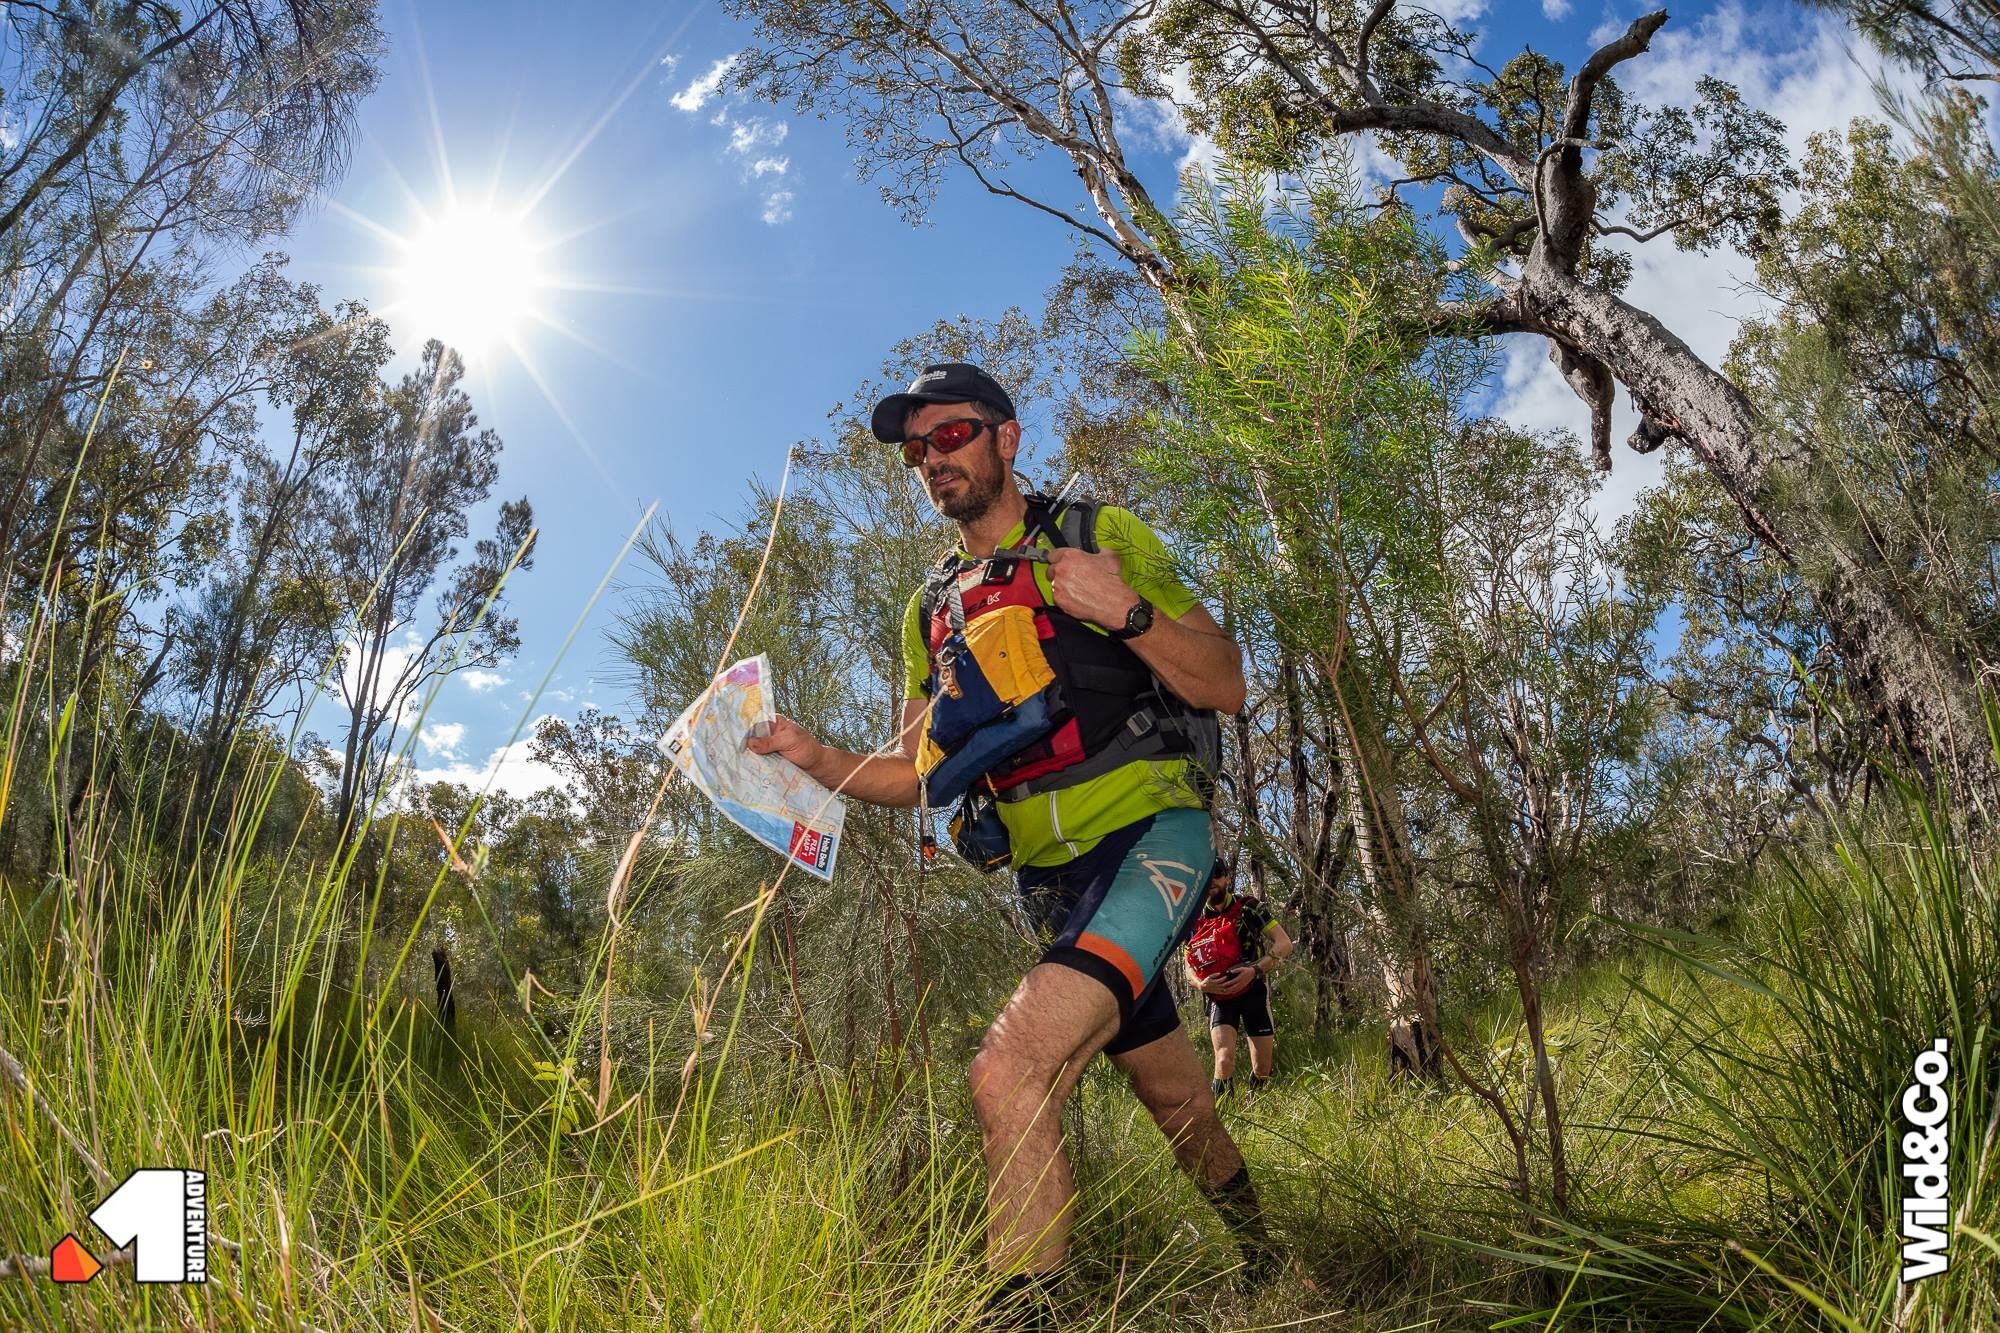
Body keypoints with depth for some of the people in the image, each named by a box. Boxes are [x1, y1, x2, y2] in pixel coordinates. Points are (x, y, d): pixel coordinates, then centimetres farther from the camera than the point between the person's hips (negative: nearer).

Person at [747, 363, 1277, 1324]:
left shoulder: (1100, 536, -1)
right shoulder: (932, 612, 14)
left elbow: (1226, 687, -4)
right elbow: (913, 774, 11)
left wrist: (1128, 613, -21)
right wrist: (816, 757, -7)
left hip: (1148, 837, -6)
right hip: (1051, 880, 6)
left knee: (1010, 1071, -27)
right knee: (1172, 1092, 19)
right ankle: (1259, 1253, 44)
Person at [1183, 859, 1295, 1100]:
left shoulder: (1248, 907, -6)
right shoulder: (1195, 921, 2)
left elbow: (1284, 944, -10)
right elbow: (1189, 969, 7)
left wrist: (1254, 970, -23)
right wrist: (1201, 984, -16)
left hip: (1253, 991, -1)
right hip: (1220, 997, 1)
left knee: (1262, 1069, 2)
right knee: (1224, 1061, -20)